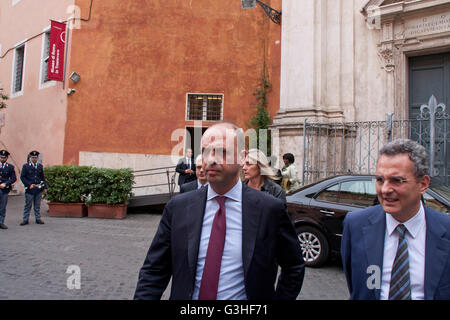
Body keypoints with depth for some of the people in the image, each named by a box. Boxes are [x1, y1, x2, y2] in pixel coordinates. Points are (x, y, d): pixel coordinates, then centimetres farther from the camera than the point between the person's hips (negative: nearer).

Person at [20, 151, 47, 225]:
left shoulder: (40, 166, 12)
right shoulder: (26, 166, 2)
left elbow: (42, 177, 16)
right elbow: (22, 177, -2)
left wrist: (45, 187, 10)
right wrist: (29, 185, -12)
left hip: (39, 189, 3)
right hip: (30, 189, -3)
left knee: (37, 205, 9)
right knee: (28, 205, 2)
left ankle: (38, 219, 15)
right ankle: (25, 219, 9)